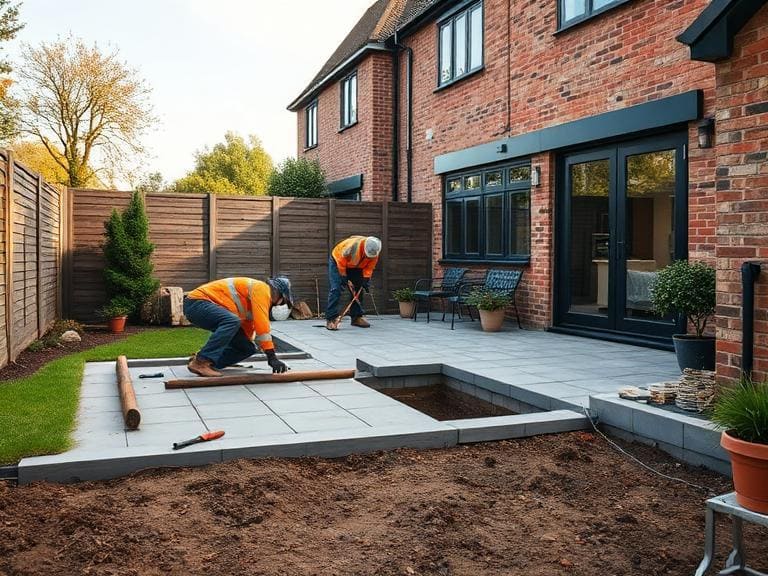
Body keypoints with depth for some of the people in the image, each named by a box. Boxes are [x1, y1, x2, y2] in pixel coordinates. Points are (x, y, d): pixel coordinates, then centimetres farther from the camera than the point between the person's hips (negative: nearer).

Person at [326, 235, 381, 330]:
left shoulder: (374, 253, -23)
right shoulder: (352, 245, -41)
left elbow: (369, 267, -9)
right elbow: (341, 263, -29)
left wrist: (366, 279, -22)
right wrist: (344, 279, -20)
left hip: (355, 267, 6)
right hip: (337, 261, -6)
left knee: (358, 290, 4)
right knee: (336, 289, -17)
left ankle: (357, 317, 14)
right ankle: (330, 320, -18)